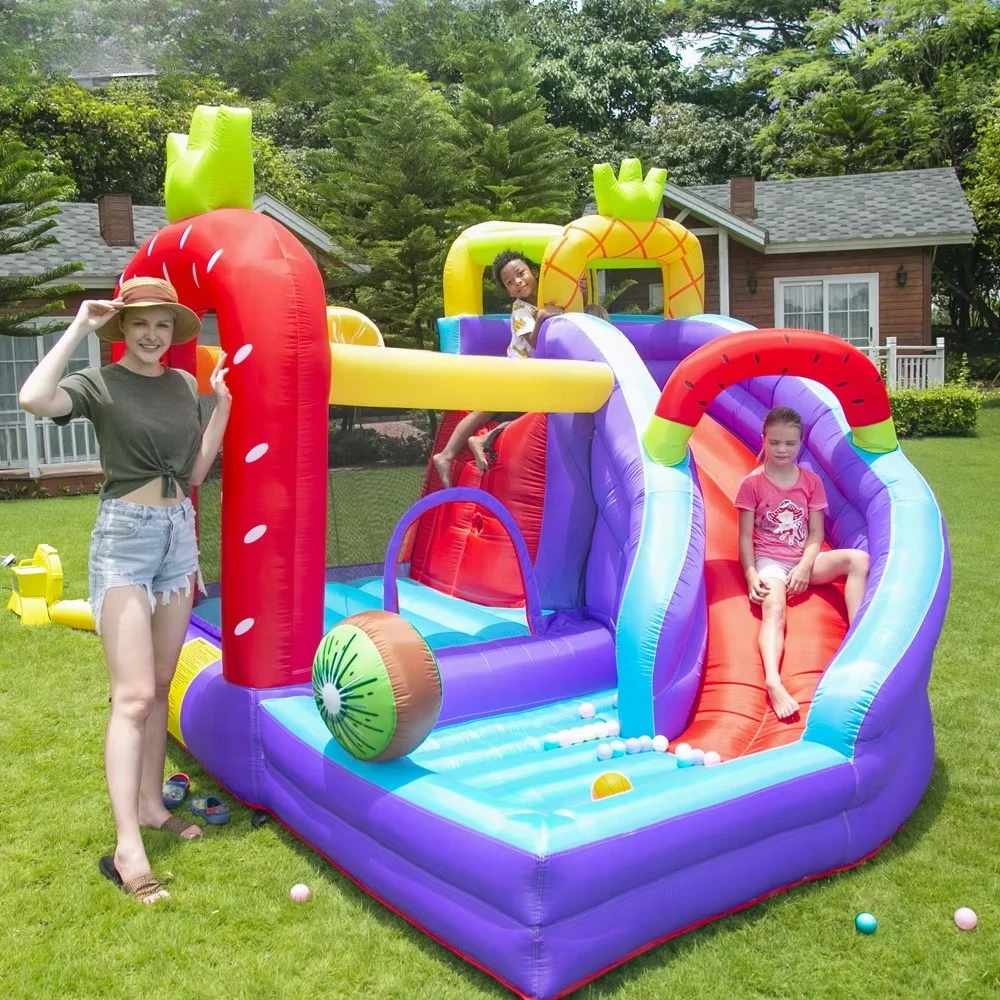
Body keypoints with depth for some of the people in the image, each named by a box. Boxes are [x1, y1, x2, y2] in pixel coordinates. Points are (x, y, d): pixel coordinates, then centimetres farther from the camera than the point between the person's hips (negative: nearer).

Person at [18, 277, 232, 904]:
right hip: (124, 537, -6)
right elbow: (34, 399, -30)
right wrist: (79, 327, -19)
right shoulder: (101, 383, -8)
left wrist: (224, 403, 5)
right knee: (133, 696, -11)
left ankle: (151, 804, 26)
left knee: (160, 686, 13)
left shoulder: (184, 385, 8)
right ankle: (127, 849, -8)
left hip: (179, 535, 6)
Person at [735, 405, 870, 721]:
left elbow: (816, 534, 3)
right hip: (769, 562, -4)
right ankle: (773, 681, -56)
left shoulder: (812, 482, 8)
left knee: (859, 559, -23)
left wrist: (805, 566, -15)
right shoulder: (752, 484, -1)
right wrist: (751, 575, -17)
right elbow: (745, 536, -4)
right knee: (773, 606, -35)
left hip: (805, 561, 4)